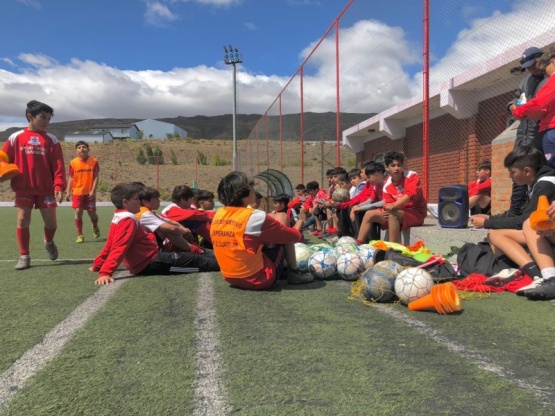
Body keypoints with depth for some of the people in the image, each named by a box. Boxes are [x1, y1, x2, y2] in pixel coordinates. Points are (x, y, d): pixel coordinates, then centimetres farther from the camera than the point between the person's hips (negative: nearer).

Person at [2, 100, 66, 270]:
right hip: (23, 188, 0)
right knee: (22, 220, -4)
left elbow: (58, 166, -3)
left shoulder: (52, 140, 2)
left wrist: (59, 186, -12)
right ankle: (24, 256, 10)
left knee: (51, 222, 1)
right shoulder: (16, 137, 3)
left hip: (46, 189, 0)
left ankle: (49, 242, 35)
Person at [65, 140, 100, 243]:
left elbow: (96, 177, -4)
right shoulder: (73, 162, 0)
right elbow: (71, 178, 4)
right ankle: (80, 235, 6)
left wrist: (93, 191, -12)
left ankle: (95, 227, 36)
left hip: (89, 192, -1)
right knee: (78, 212, -5)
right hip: (77, 192, 1)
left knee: (92, 212, 4)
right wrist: (68, 192, -1)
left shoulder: (94, 161, -4)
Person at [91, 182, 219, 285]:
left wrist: (98, 265, 27)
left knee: (190, 256, 18)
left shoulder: (118, 218, 11)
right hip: (151, 263, -10)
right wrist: (105, 273, -33)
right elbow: (119, 248, -27)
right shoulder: (128, 219, -18)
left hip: (142, 264, 10)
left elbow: (110, 245, 16)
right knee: (197, 260, -2)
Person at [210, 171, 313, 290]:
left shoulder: (218, 214, -2)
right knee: (281, 217, 4)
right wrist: (300, 222, 17)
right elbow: (295, 236, -6)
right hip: (260, 279, -6)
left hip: (231, 278, 7)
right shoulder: (256, 217, -20)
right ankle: (294, 272, 9)